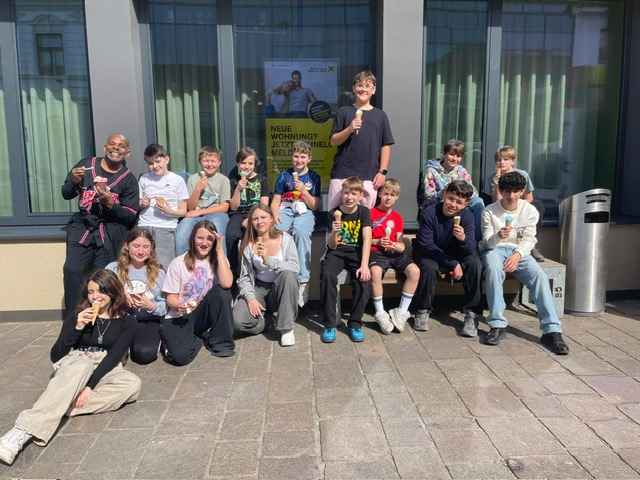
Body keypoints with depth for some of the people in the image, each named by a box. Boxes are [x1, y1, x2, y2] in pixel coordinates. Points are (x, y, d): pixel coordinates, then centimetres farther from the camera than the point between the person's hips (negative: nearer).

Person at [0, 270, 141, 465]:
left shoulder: (127, 322, 0)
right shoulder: (77, 315, 2)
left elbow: (114, 357, -10)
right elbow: (55, 356, -3)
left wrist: (90, 386, -23)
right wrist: (77, 328, -17)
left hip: (105, 371, 1)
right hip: (73, 366, -1)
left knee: (133, 384, -31)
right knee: (83, 364, -38)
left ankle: (66, 406, -33)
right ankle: (22, 433, -50)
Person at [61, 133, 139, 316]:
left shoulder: (128, 180, 2)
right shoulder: (87, 164, 8)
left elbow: (131, 216, -1)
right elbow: (66, 194, 14)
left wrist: (110, 203, -16)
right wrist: (74, 182, -7)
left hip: (111, 231, -2)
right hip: (82, 226, 2)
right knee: (72, 271, -9)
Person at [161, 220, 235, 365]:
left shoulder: (217, 260, 1)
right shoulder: (178, 263, -2)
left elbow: (226, 284, -21)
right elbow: (170, 297, 0)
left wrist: (220, 250, -17)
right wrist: (178, 305, -25)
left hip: (205, 315, 2)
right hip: (180, 317, -2)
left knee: (220, 291, -28)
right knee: (180, 356, -29)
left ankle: (220, 341, -9)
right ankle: (198, 337, 7)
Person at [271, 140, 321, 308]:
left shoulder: (314, 177, 14)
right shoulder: (284, 176, 17)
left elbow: (314, 205, 9)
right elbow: (275, 201, 13)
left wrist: (303, 191, -7)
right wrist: (275, 214, -9)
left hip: (305, 212, -1)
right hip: (285, 210, 2)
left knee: (301, 232, -37)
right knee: (274, 231, -34)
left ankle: (303, 280, -35)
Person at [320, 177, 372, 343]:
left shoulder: (364, 212, 0)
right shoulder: (334, 213, 0)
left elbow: (367, 239, -10)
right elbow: (331, 246, -2)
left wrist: (364, 265, -23)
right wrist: (334, 233, -24)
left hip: (356, 253, 0)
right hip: (337, 253, 0)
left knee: (364, 279, -28)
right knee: (327, 275, -30)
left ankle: (355, 323, -10)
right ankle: (330, 324, -19)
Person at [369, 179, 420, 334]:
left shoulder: (397, 217, 18)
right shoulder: (371, 213, 4)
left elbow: (400, 242, 13)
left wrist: (398, 246, -10)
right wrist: (377, 242, -15)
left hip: (395, 252, 4)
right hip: (376, 252, -4)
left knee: (414, 271, -22)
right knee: (375, 271, -36)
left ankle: (402, 311, -11)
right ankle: (380, 314, -21)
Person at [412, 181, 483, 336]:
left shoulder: (467, 216, -13)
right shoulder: (429, 213, -20)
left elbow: (471, 250, -19)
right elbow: (426, 245, -20)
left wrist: (463, 238, -44)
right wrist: (452, 264, -24)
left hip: (455, 256, 3)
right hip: (431, 255, -2)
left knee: (475, 264, -24)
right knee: (428, 267, -34)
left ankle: (472, 314, -15)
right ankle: (422, 311, -13)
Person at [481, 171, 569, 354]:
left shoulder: (530, 211, 3)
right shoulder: (489, 211, -3)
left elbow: (529, 239, 0)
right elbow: (487, 242, -6)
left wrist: (517, 255, -21)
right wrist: (498, 236, -31)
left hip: (519, 251, 2)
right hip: (495, 249, -2)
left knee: (540, 276, -27)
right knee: (493, 269, -38)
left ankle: (552, 330, -28)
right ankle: (497, 325, -34)